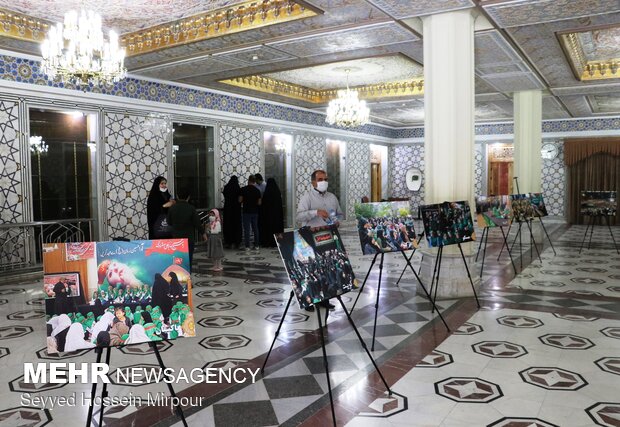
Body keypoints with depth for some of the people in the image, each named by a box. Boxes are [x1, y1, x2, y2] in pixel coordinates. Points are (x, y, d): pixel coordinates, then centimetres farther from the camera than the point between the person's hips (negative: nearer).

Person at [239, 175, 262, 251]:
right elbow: (259, 203, 0)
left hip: (246, 212, -3)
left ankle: (247, 246, 0)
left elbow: (240, 200, -7)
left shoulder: (243, 189, -8)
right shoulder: (257, 190, -1)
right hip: (255, 212, 3)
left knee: (246, 229, 1)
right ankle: (256, 245, 15)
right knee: (255, 228, 12)